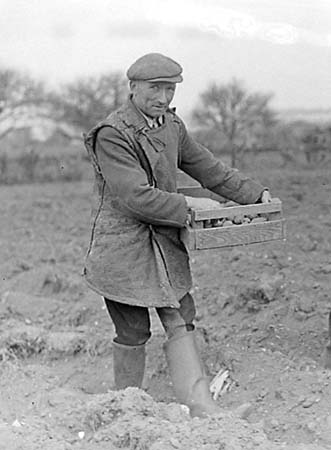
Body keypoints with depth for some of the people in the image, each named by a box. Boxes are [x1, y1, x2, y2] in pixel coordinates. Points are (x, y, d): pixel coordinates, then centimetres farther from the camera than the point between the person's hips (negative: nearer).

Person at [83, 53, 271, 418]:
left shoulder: (172, 126, 10)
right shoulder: (111, 134, -16)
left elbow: (207, 168, 15)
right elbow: (134, 197, -24)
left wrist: (256, 194, 7)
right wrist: (187, 206, -20)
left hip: (165, 243, 7)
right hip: (122, 247, -7)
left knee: (181, 323, 3)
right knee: (133, 333, 3)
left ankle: (202, 410, 5)